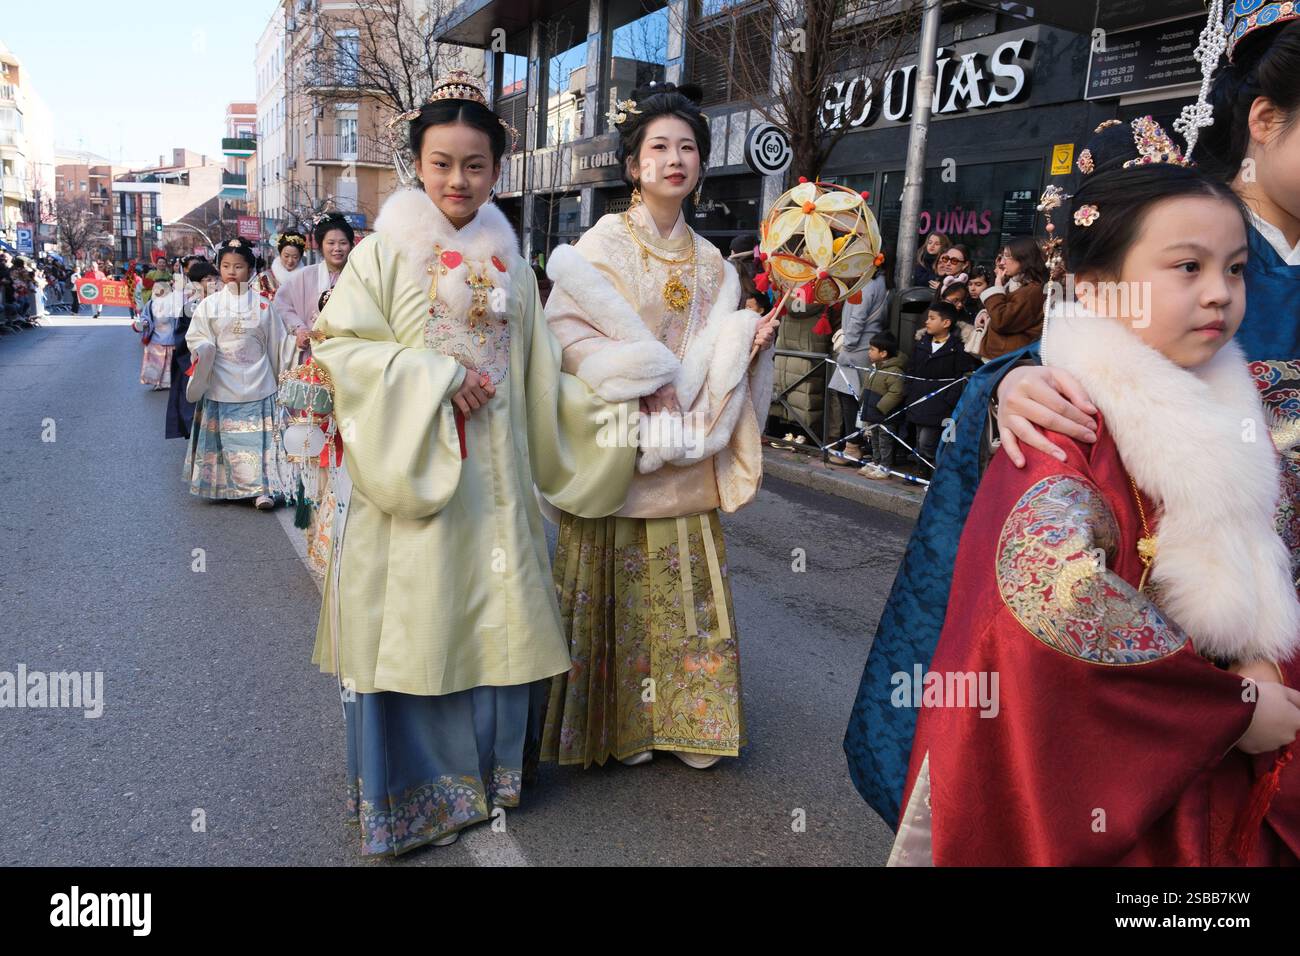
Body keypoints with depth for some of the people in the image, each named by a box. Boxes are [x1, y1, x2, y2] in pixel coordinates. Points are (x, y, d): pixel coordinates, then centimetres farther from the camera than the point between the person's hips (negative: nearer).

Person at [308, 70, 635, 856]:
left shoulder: (511, 263, 11)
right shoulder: (386, 251, -1)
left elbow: (538, 370, 10)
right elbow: (339, 345, -8)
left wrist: (612, 399, 1)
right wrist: (435, 376, -16)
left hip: (492, 474, 4)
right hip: (410, 471, -4)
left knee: (493, 622, 9)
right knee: (414, 626, 1)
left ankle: (483, 772, 27)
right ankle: (408, 793, 17)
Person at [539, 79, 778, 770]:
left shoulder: (710, 262, 15)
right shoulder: (603, 243, -1)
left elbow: (719, 357, 17)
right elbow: (567, 330, -10)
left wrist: (749, 340, -4)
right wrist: (644, 380, -16)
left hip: (684, 452, 5)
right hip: (616, 447, -4)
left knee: (685, 588, 7)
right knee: (619, 590, 1)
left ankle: (682, 718, 20)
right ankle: (620, 723, 16)